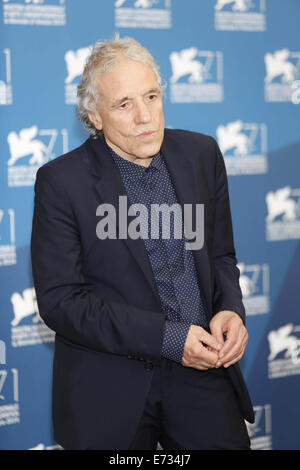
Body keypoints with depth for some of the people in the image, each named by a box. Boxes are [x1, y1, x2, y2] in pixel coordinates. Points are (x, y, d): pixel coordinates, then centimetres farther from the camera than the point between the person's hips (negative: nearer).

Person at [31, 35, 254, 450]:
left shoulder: (202, 154, 3)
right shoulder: (62, 181, -10)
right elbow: (59, 300, -13)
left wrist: (229, 309, -9)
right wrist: (167, 337, -20)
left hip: (201, 370, 3)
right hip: (112, 385, -3)